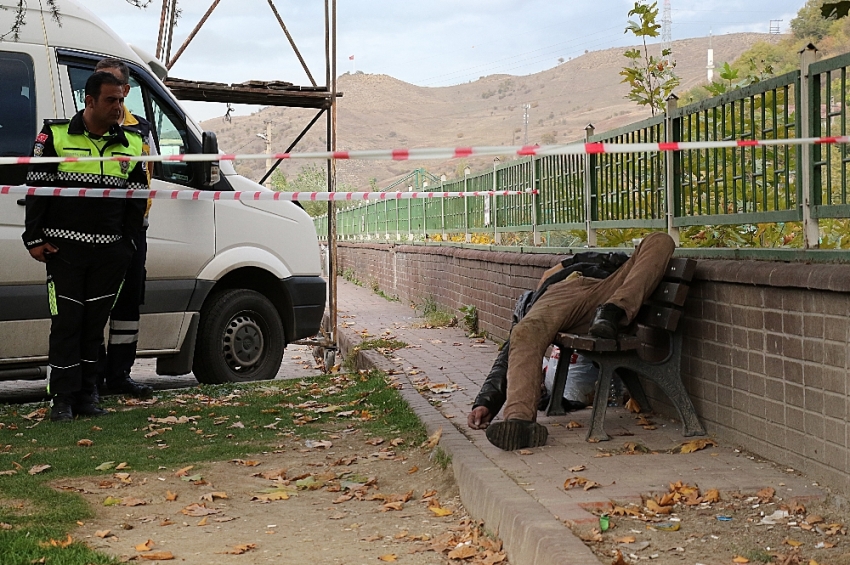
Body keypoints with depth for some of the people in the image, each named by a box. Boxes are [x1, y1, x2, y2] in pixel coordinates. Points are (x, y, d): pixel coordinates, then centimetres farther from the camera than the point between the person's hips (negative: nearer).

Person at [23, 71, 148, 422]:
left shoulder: (131, 144, 10)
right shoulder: (55, 135, 0)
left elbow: (137, 198, 15)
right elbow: (36, 189, 0)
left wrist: (127, 243, 9)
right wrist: (35, 239, -5)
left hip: (110, 252, 3)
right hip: (64, 248, -3)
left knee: (95, 323, 7)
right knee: (66, 323, -3)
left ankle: (87, 396, 16)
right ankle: (62, 399, 3)